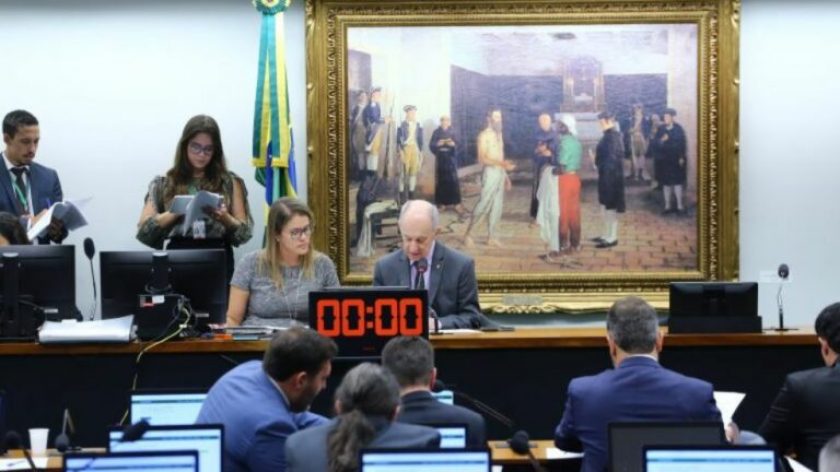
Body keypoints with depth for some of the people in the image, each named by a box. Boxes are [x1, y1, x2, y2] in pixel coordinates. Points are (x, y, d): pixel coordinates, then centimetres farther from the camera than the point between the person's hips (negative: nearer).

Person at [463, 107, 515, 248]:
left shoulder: (499, 134, 15)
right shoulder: (484, 135, -10)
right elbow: (482, 159, -17)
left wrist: (506, 175, 16)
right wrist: (502, 164, -26)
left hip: (501, 173, 8)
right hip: (490, 173, -8)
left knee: (497, 206, 7)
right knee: (483, 204, -9)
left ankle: (491, 237, 11)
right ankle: (467, 234, 0)